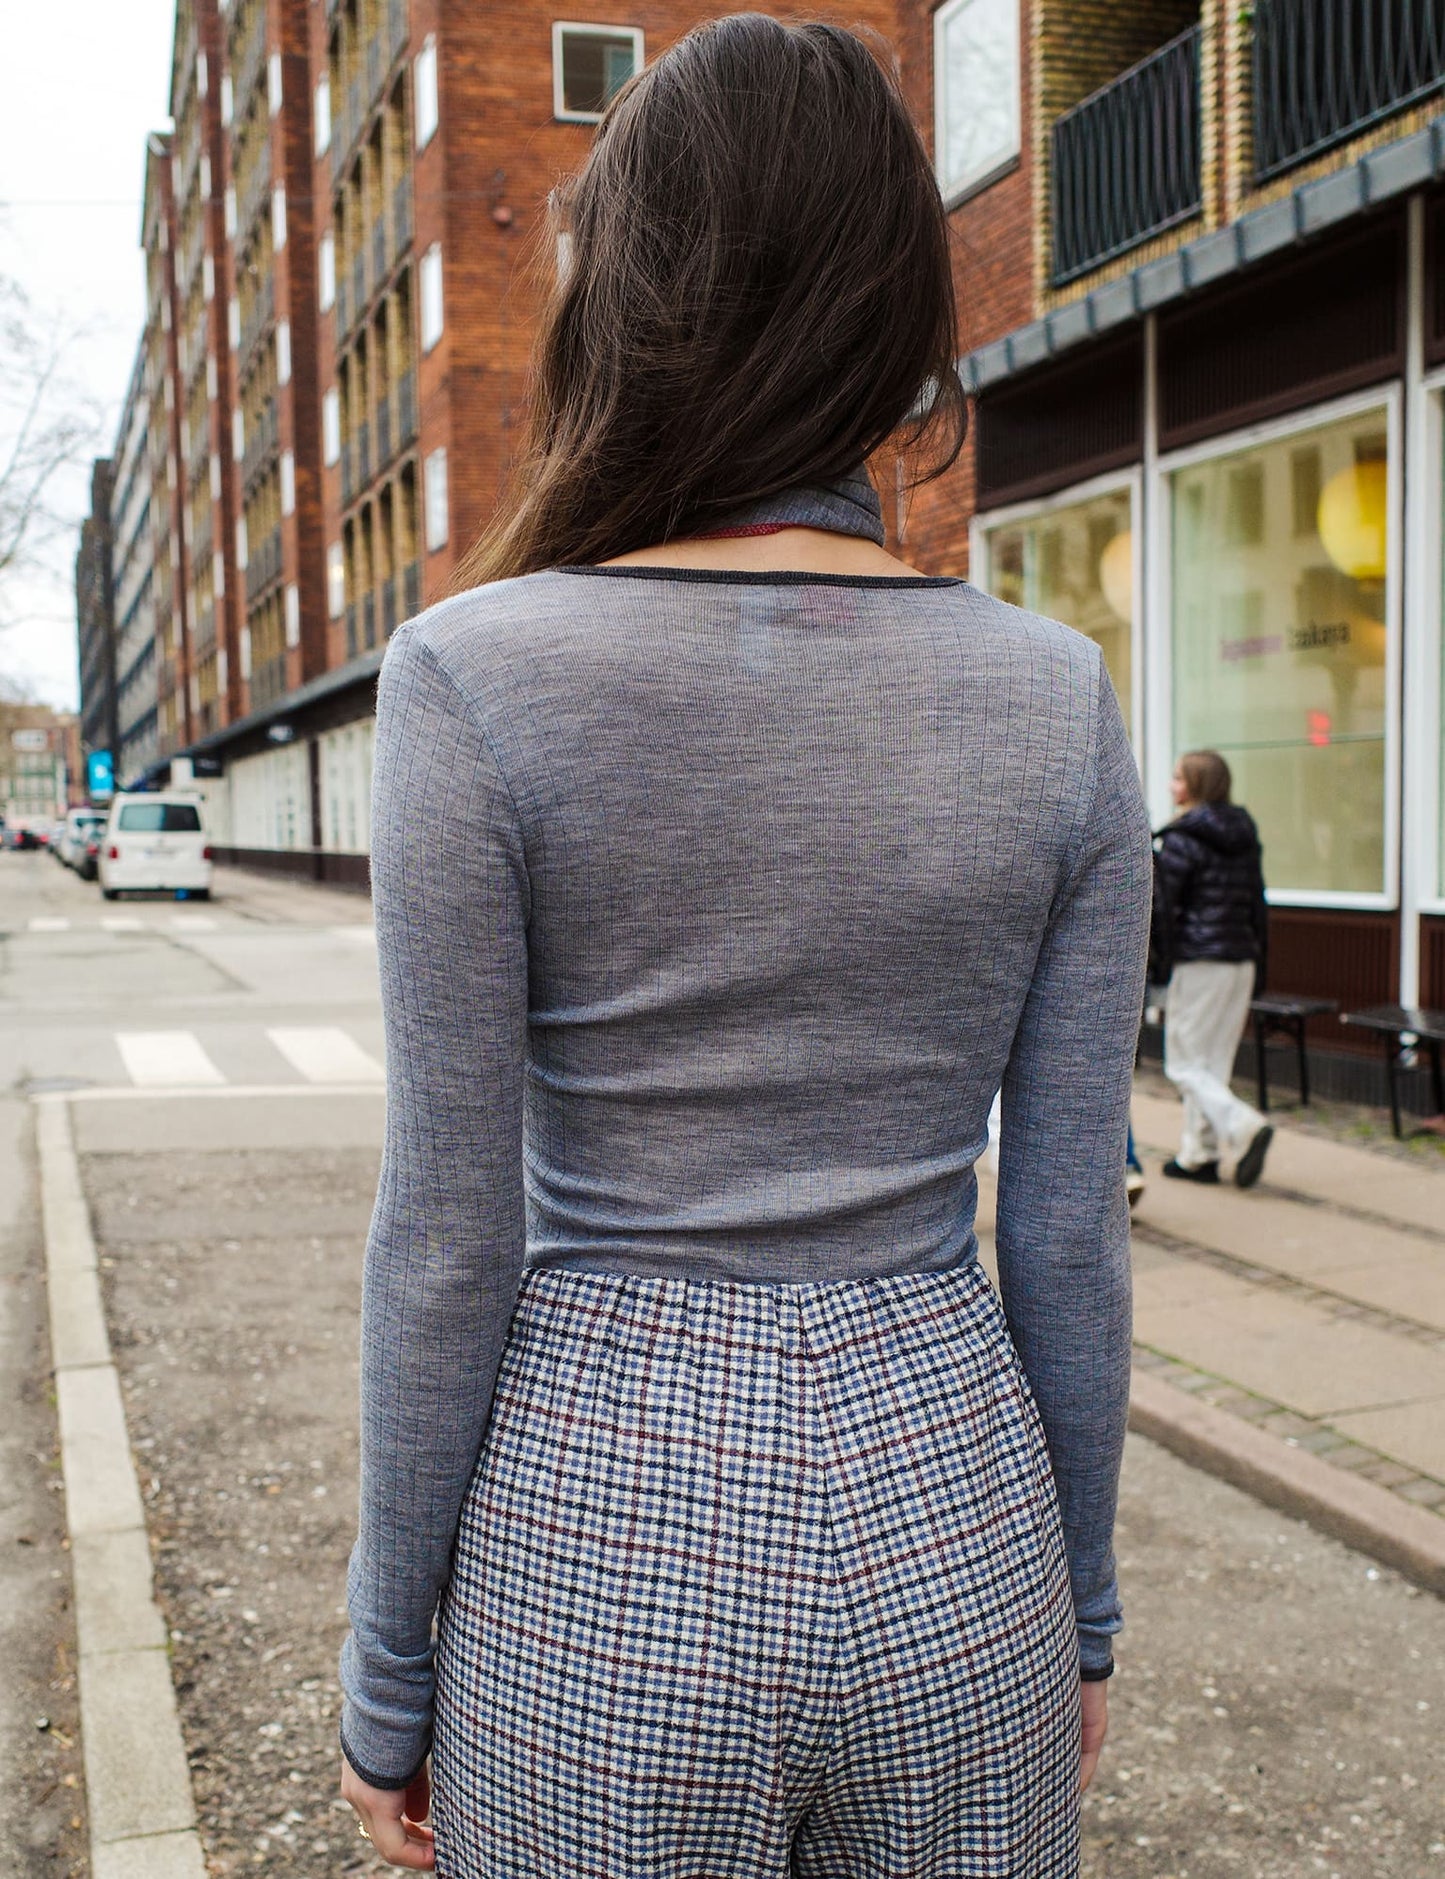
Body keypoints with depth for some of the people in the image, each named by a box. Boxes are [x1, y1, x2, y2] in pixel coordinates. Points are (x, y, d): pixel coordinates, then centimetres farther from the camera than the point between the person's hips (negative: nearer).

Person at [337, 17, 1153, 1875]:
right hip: (948, 1517, 3)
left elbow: (450, 1238, -11)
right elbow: (1068, 1232, -2)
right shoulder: (1054, 699, -6)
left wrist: (387, 1675, 2)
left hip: (602, 1539, -2)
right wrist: (1080, 1609, 12)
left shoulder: (478, 680, -13)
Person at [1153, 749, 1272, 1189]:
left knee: (1185, 1062, 0)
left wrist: (1159, 964, -5)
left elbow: (1162, 908, -12)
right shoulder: (1244, 837, 11)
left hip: (1199, 962, -7)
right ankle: (1199, 1154, 17)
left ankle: (1244, 1127, -18)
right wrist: (1257, 963, 18)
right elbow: (1258, 905, 14)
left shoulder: (1180, 841, -10)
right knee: (1214, 1061, 13)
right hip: (1242, 961, 7)